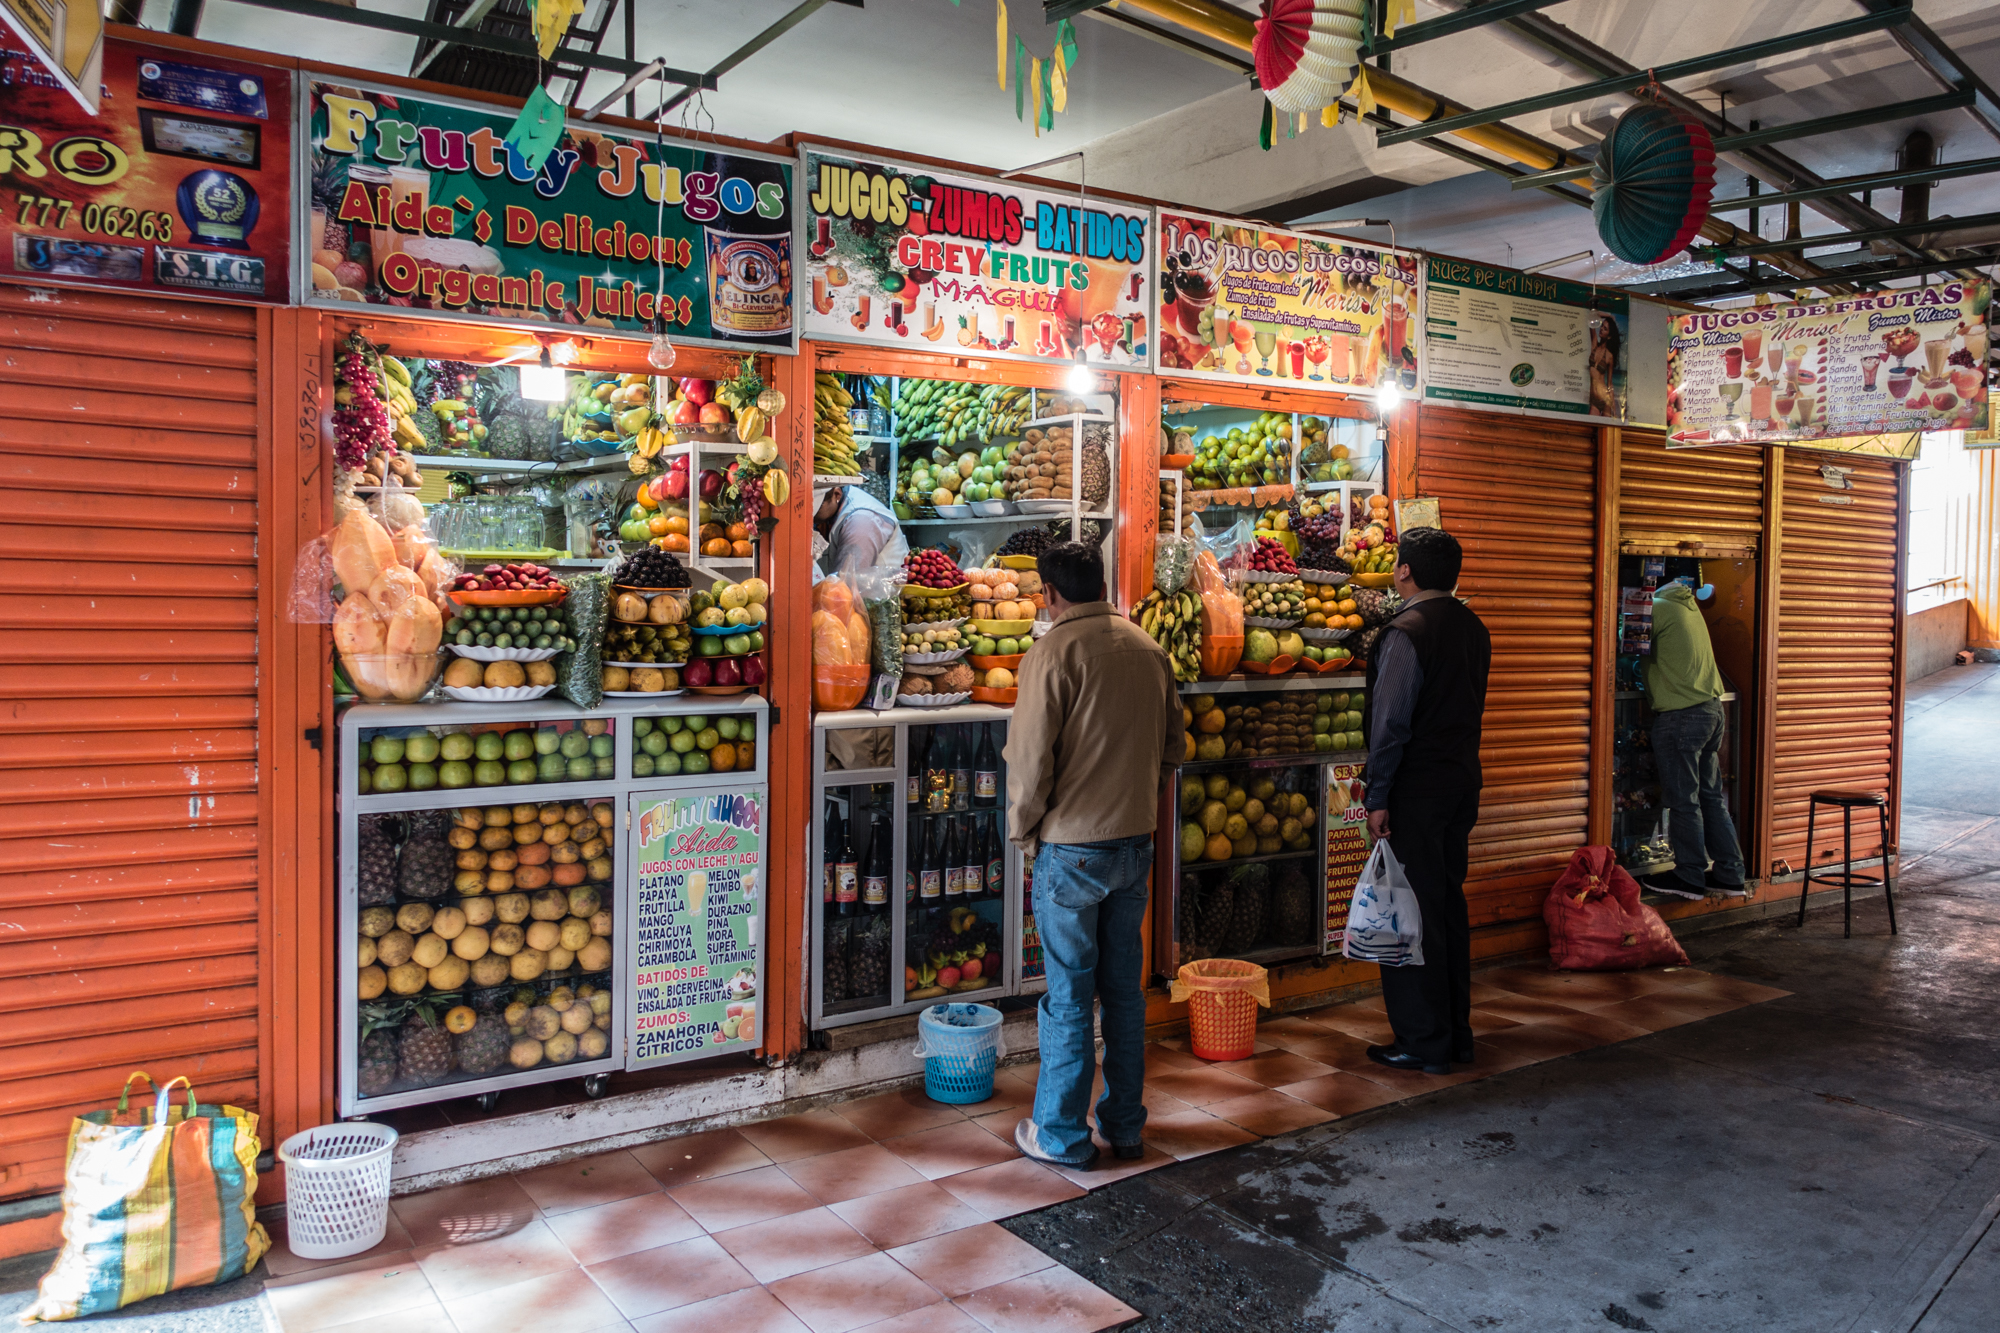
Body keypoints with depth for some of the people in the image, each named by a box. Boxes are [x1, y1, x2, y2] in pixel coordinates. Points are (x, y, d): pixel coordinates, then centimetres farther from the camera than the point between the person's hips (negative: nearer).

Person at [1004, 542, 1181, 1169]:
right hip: (1136, 844, 6)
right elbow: (1171, 748, 13)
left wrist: (1022, 831, 0)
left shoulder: (1052, 654, -14)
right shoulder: (1149, 648, 6)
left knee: (1069, 995, 4)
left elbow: (1029, 759, -15)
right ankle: (1124, 1123, 26)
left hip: (1072, 849, -6)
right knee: (1124, 987, 15)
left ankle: (1061, 1134, 16)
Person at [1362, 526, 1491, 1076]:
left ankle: (1424, 1044, 7)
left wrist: (1377, 797, -15)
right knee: (1450, 904, 16)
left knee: (1412, 915, 0)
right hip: (1463, 785, 8)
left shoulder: (1407, 632, -16)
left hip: (1415, 793, -8)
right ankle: (1458, 1033, 24)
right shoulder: (1473, 628, 9)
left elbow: (1389, 723, -18)